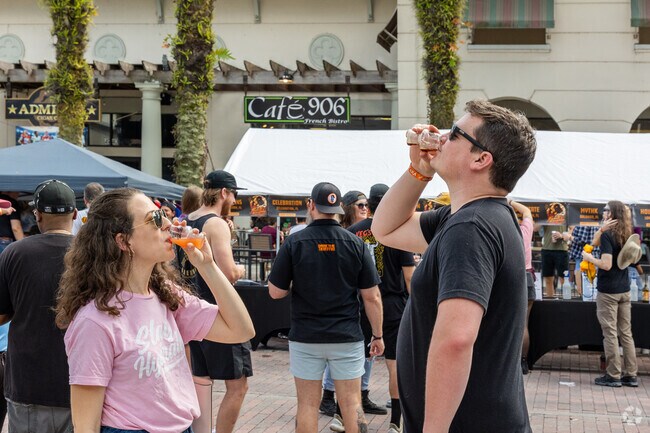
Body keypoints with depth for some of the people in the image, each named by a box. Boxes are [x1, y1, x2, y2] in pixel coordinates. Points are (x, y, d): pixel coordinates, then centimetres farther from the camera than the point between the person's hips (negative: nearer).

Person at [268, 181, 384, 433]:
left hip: (305, 338, -1)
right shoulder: (355, 244, -3)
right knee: (352, 403, 7)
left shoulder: (294, 243, -7)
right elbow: (372, 297, -3)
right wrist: (378, 335, 7)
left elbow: (275, 292, -3)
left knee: (308, 404, 7)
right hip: (347, 337, 1)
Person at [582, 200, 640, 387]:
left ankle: (613, 375, 3)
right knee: (626, 333, 10)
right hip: (624, 290, 7)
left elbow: (606, 265, -22)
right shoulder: (627, 235, 8)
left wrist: (590, 258, -6)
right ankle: (631, 375, 13)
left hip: (608, 291, -7)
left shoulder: (607, 235, -15)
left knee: (610, 333, -1)